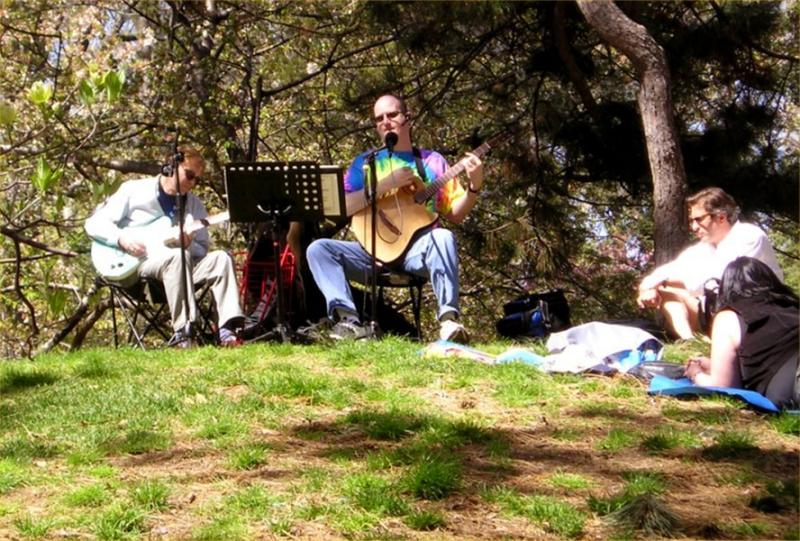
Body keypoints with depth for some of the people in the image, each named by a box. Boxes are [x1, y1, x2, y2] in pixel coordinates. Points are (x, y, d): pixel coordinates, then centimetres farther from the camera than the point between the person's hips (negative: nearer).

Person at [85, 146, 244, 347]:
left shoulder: (194, 205, 14)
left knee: (221, 258, -19)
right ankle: (182, 332, -38)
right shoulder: (134, 190, 3)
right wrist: (122, 239, -18)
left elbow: (202, 250, 13)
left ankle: (227, 329, -31)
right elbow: (94, 223, 1)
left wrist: (189, 245, -11)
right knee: (178, 255, -35)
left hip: (173, 263, 5)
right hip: (132, 266, -4)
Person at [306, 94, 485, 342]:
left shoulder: (432, 161, 12)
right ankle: (348, 319, -33)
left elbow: (456, 214, 8)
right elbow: (340, 207, -5)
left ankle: (448, 319, -40)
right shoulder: (365, 162, 11)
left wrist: (474, 186, -10)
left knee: (443, 237, -33)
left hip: (418, 250, -1)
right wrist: (387, 184, -13)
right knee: (318, 248, -18)